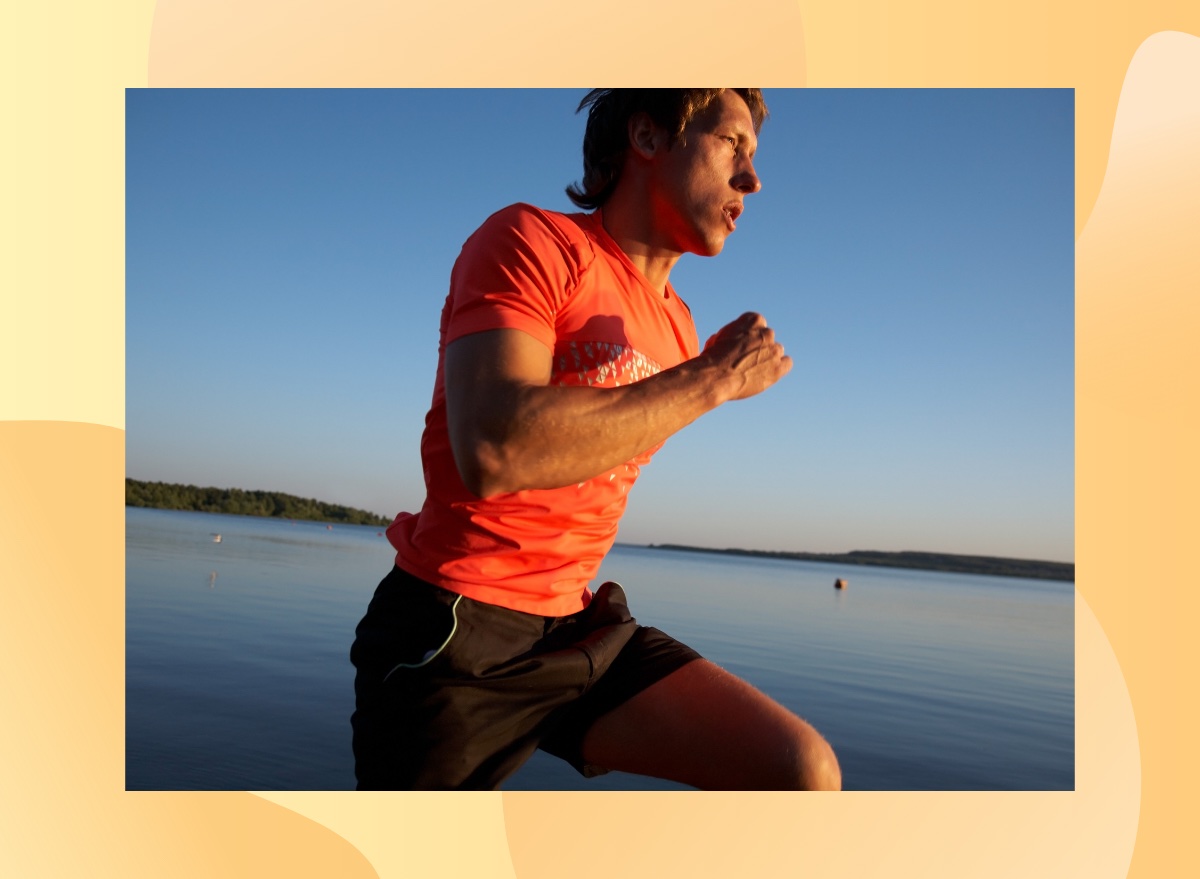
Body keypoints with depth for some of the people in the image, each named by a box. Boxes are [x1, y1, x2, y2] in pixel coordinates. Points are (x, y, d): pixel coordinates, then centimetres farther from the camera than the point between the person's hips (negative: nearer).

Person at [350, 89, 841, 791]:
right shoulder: (531, 241, -11)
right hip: (456, 633, -6)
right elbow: (492, 452, -28)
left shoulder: (677, 324, 10)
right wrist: (710, 380, -20)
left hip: (578, 629, 6)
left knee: (804, 772, -9)